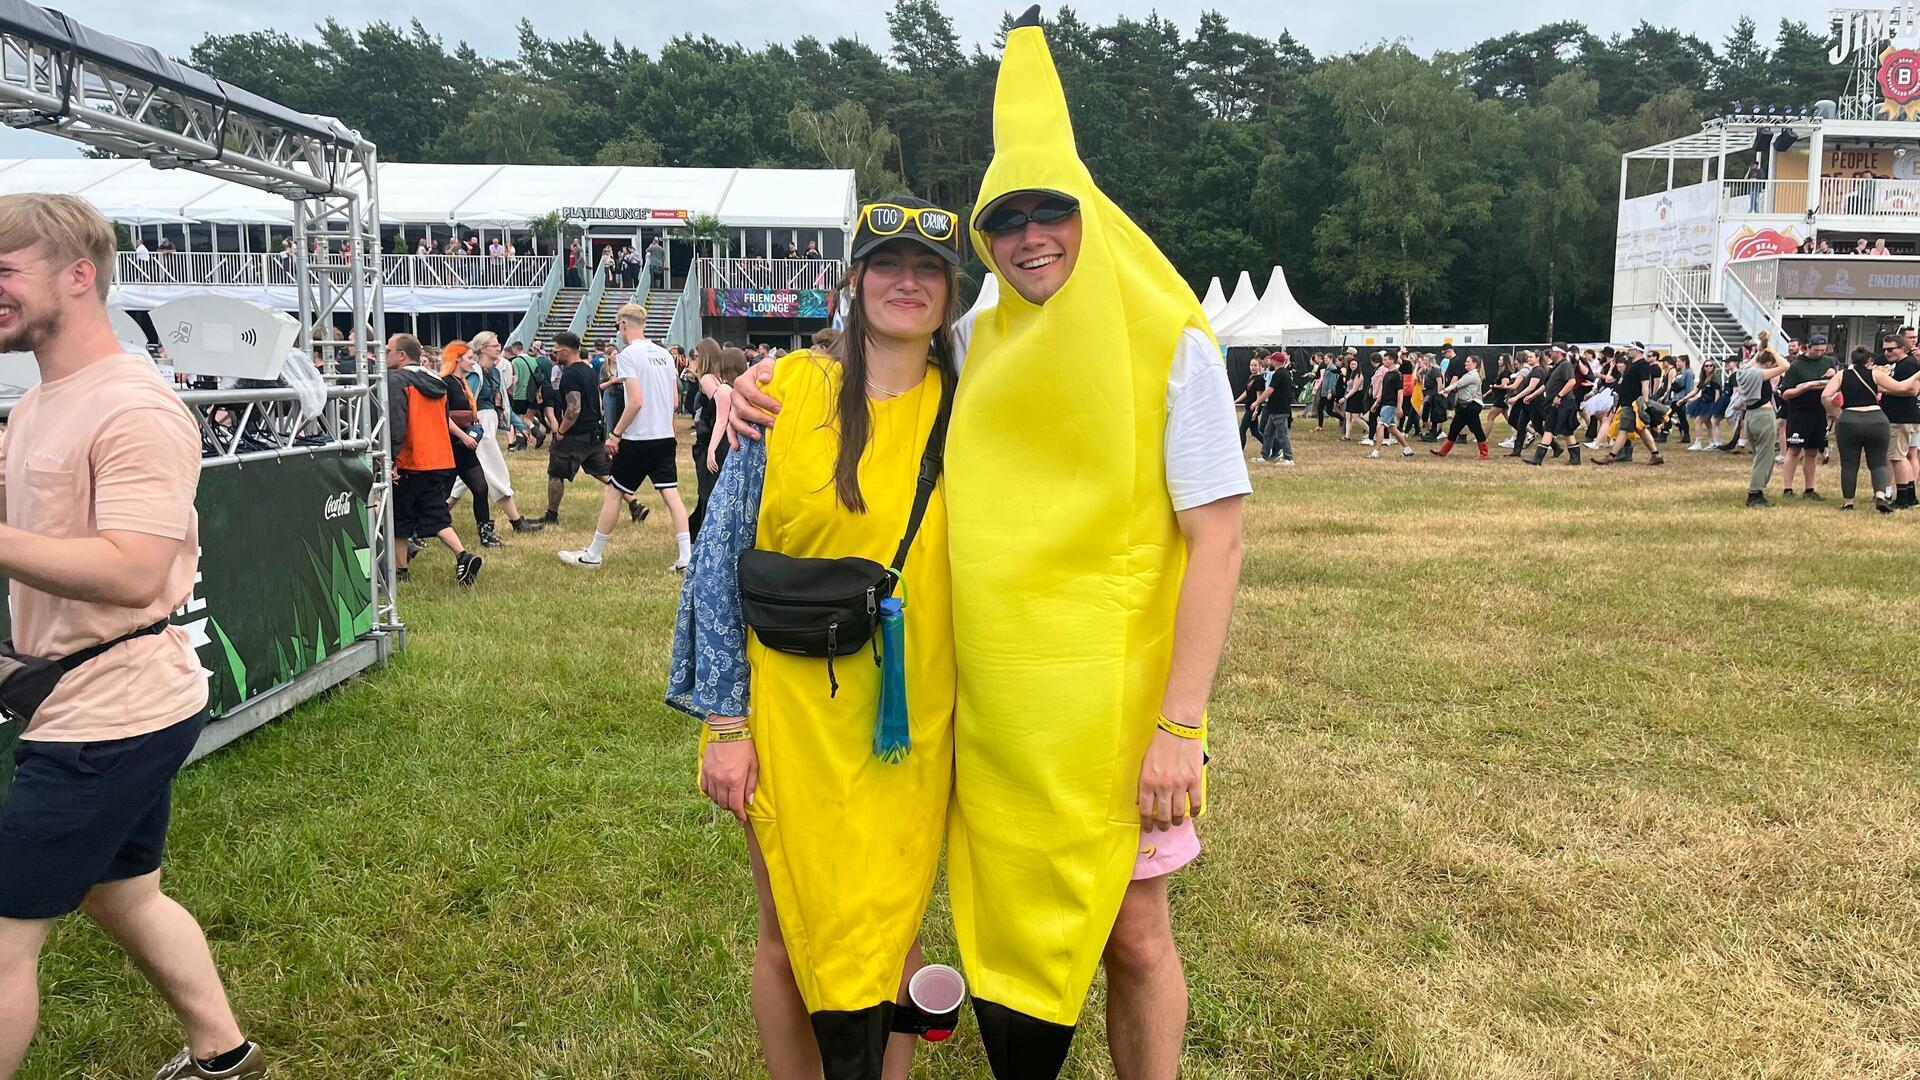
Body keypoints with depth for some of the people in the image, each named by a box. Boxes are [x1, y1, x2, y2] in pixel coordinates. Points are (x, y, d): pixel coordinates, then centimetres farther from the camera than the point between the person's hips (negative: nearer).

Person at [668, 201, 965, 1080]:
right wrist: (725, 724, -8)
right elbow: (720, 561, -4)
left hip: (911, 727, 2)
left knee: (890, 939, 13)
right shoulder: (790, 390, -5)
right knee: (789, 940, 11)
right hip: (792, 718, -1)